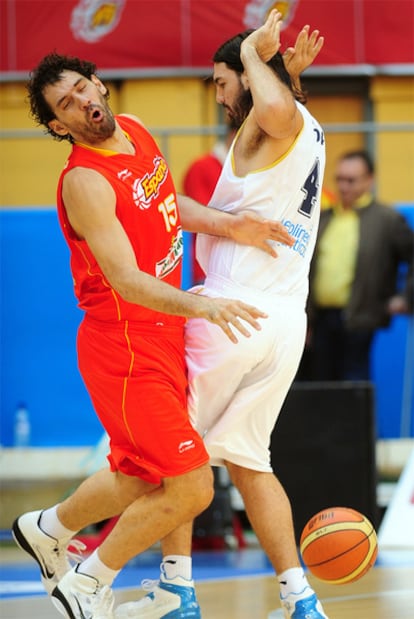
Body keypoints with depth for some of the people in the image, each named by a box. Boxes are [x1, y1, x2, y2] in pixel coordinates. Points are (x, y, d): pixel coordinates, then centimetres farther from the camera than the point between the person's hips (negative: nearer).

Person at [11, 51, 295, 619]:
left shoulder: (135, 130, 5)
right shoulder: (85, 182, -22)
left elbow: (168, 205, 22)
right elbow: (125, 279, -31)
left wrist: (230, 226, 6)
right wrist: (200, 305, -45)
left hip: (162, 337, 9)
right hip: (127, 350, -9)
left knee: (139, 478, 22)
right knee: (191, 488, -9)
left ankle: (48, 530, 46)